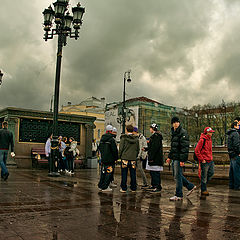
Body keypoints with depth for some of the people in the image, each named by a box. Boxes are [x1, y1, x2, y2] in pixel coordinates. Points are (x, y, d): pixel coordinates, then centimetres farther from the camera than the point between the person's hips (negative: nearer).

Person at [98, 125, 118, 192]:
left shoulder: (102, 138, 9)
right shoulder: (111, 139, -16)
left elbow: (100, 148, 19)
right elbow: (114, 150, -16)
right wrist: (116, 158, -4)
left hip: (103, 158, 8)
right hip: (110, 159, -8)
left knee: (103, 172, 16)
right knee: (108, 173, 0)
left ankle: (100, 186, 23)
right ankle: (105, 187, 2)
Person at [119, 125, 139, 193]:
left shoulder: (123, 138, -7)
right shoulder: (136, 138, 5)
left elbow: (121, 148, -6)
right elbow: (138, 149, 10)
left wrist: (120, 156, 6)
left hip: (125, 158, -3)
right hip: (133, 158, 3)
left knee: (124, 174, 3)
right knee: (133, 174, 9)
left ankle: (123, 188, 7)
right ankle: (133, 188, 15)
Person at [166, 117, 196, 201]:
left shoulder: (183, 132, -13)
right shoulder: (174, 133, 16)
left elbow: (185, 147, -19)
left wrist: (182, 160, -23)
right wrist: (169, 157, 21)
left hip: (179, 158, -9)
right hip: (174, 158, 10)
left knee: (177, 176, -3)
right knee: (176, 175, 15)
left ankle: (178, 195, 7)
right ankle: (190, 186, 28)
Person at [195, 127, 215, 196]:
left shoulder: (209, 139, 12)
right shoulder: (202, 140, -16)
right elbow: (197, 151, -17)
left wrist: (211, 157, 17)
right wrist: (202, 160, -16)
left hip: (210, 161, 8)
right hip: (204, 162, -8)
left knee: (211, 173, 11)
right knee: (204, 176, 1)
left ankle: (204, 183, 30)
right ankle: (203, 190, 13)